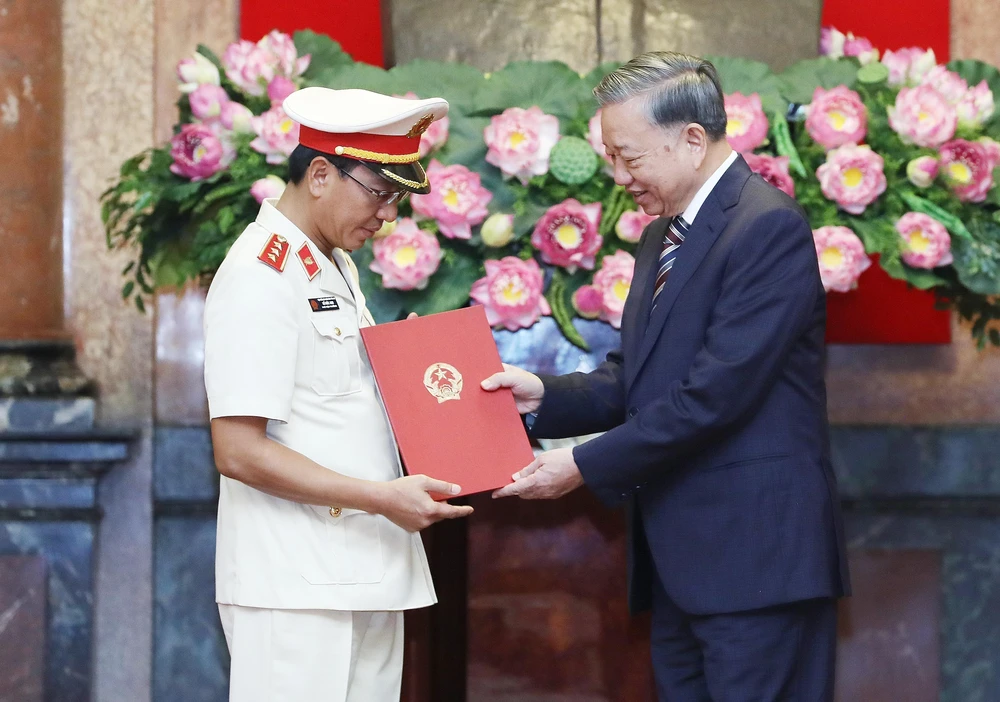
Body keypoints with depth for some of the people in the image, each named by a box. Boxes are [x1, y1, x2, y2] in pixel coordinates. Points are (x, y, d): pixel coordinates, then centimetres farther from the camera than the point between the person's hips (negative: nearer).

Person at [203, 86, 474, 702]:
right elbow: (239, 451, -19)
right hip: (296, 591, -9)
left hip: (365, 576, 9)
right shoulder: (261, 277, -13)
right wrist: (382, 498, -20)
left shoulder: (337, 266, 17)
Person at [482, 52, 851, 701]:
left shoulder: (767, 226, -13)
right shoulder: (663, 236, 19)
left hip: (754, 555, -9)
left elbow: (717, 391, -20)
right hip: (678, 559, 9)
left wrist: (585, 465, -15)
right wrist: (544, 396, -1)